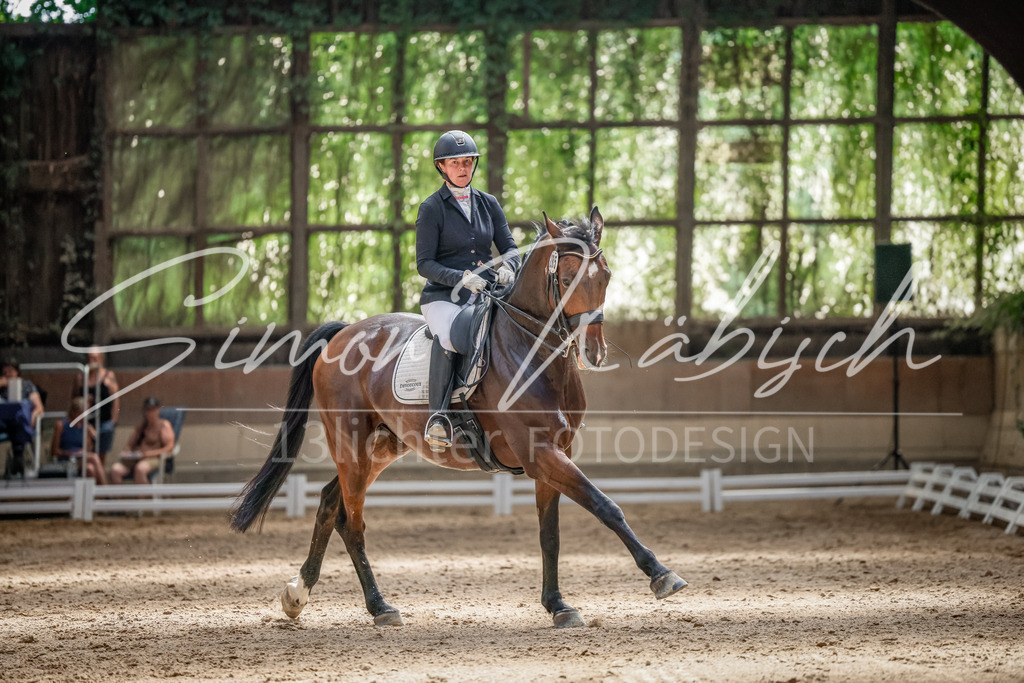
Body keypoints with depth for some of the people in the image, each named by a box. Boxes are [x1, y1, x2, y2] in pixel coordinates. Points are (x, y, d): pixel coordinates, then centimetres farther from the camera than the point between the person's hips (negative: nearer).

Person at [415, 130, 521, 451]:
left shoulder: (488, 204, 15)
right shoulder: (432, 208, 0)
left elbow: (509, 247, 14)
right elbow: (424, 264, -4)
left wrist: (506, 266, -11)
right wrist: (461, 278, -21)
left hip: (486, 295, 5)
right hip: (443, 296, -4)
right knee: (448, 336, -37)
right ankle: (438, 416, -30)